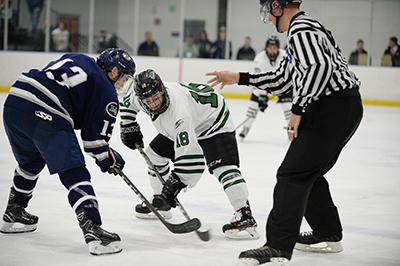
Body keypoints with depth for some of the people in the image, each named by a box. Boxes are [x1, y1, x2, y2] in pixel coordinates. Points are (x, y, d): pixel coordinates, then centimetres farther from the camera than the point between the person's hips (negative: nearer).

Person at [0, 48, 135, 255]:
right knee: (74, 173, -6)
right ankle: (92, 229, -17)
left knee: (30, 161, 31)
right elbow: (95, 138, 3)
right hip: (44, 115, -8)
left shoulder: (75, 59, 27)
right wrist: (108, 159, 22)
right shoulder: (106, 93, 6)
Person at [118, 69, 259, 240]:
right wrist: (128, 127, 5)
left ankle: (245, 217, -33)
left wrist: (176, 181, -45)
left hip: (214, 122, -9)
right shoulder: (140, 97, -19)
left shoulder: (178, 109, -43)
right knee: (154, 153, 12)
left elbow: (188, 151, -46)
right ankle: (160, 203, 28)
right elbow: (126, 102, 8)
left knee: (222, 166, -27)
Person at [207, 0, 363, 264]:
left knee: (293, 174, -11)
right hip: (341, 109, 10)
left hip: (334, 109, -10)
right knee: (308, 173, 20)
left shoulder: (301, 28, -11)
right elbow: (281, 80, 24)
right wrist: (239, 78, 24)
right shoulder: (303, 29, 22)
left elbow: (319, 67, -27)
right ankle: (328, 235, 30)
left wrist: (298, 110, -22)